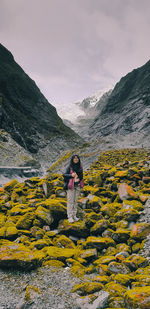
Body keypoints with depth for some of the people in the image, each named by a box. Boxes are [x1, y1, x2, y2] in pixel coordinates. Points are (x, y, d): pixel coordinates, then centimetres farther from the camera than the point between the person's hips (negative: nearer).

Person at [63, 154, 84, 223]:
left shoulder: (80, 167, 7)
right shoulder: (69, 167, -6)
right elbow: (64, 175, -7)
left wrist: (79, 179, -3)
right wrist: (71, 175, -23)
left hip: (77, 186, 4)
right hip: (70, 186, -4)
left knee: (75, 201, 9)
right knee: (70, 201, -4)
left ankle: (74, 215, 17)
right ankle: (70, 217, 2)